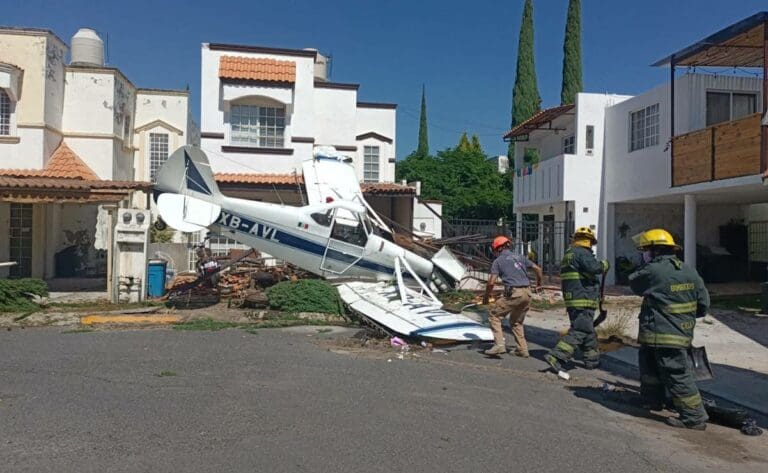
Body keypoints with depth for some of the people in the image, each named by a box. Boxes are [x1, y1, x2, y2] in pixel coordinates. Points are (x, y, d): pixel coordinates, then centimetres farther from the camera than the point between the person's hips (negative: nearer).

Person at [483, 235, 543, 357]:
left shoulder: (498, 261, 2)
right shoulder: (520, 257, 17)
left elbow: (491, 282, -5)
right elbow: (537, 269, 18)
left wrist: (486, 296, 9)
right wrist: (539, 283, 35)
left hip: (513, 293, -6)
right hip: (527, 293, 6)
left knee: (494, 316, 7)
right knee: (516, 322, 22)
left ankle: (499, 345, -5)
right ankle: (522, 350, 20)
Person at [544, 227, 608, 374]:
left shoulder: (568, 254, 18)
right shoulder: (582, 253, -11)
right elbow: (594, 268, -26)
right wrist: (604, 264, -5)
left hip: (572, 301, 10)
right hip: (583, 301, -10)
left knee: (589, 331, 20)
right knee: (579, 332, -11)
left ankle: (592, 359, 29)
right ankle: (556, 357, -19)